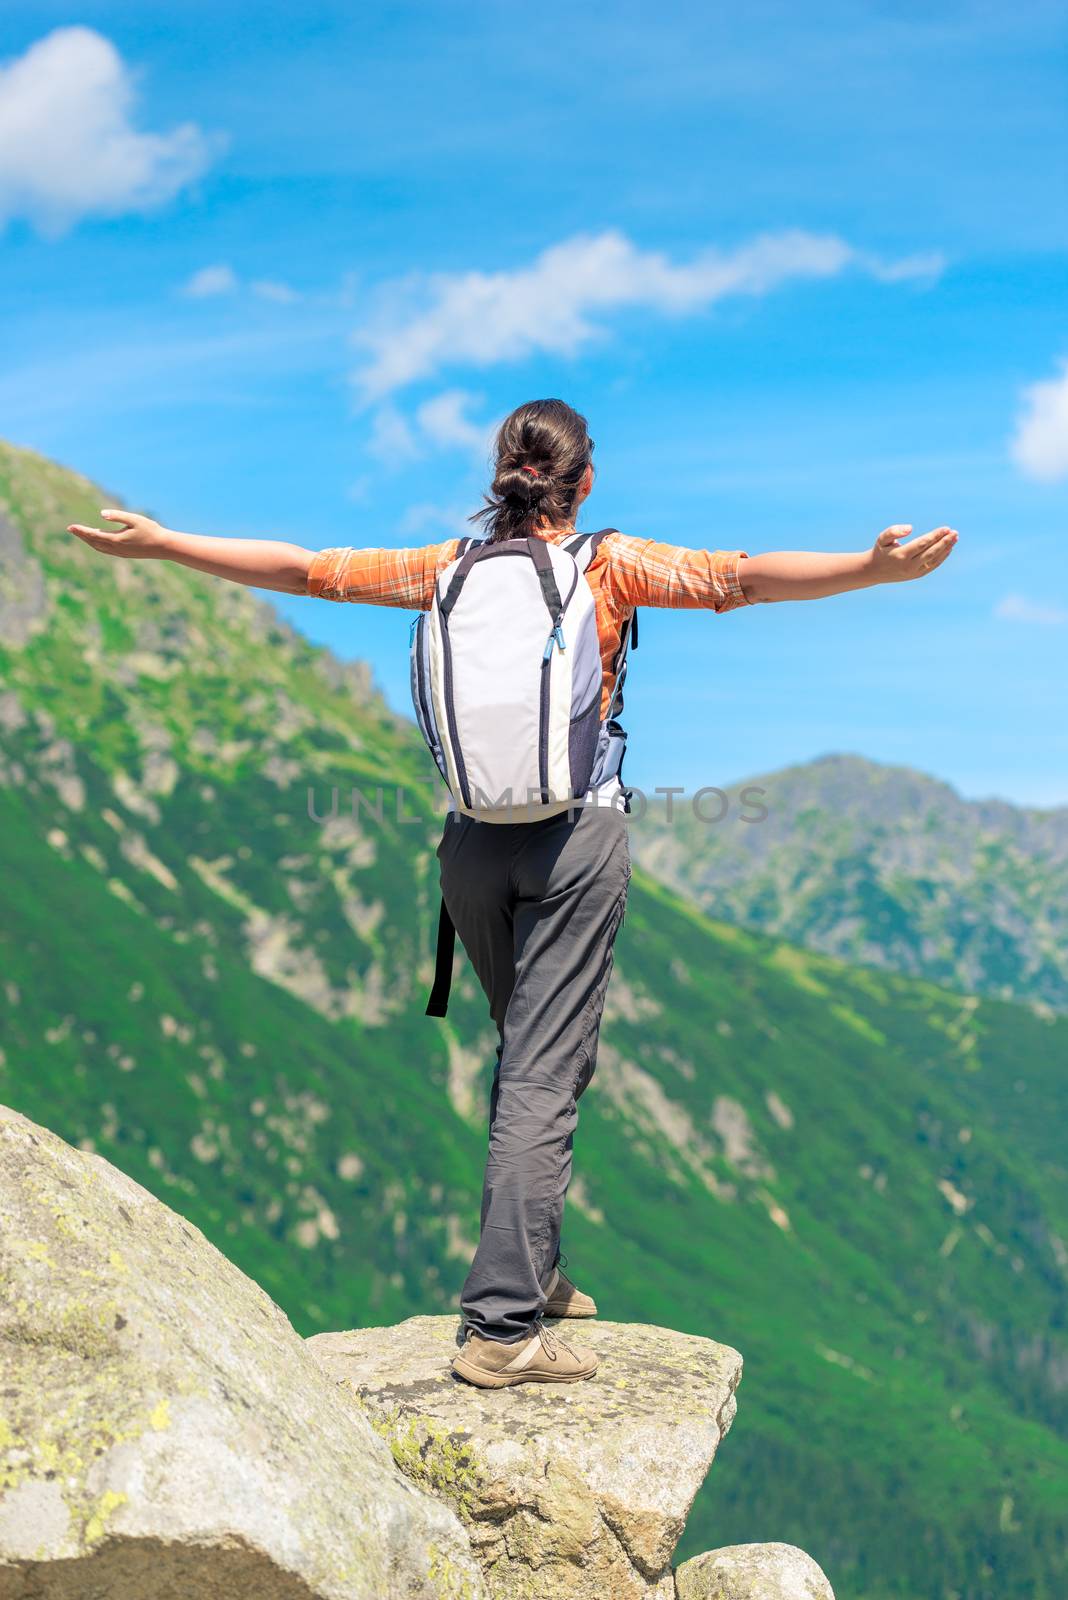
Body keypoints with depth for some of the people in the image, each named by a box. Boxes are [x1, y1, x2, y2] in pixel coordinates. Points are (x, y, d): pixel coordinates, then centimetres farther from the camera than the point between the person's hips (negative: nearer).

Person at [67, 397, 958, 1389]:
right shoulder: (611, 565, -2)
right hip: (578, 835, -4)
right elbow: (741, 577, -14)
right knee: (544, 1074, -6)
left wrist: (158, 543, 15)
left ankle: (534, 1274, 29)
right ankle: (502, 1324, -11)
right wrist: (878, 568, -21)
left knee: (525, 1055, 21)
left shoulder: (452, 568, 6)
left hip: (475, 839, 4)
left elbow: (304, 569, 8)